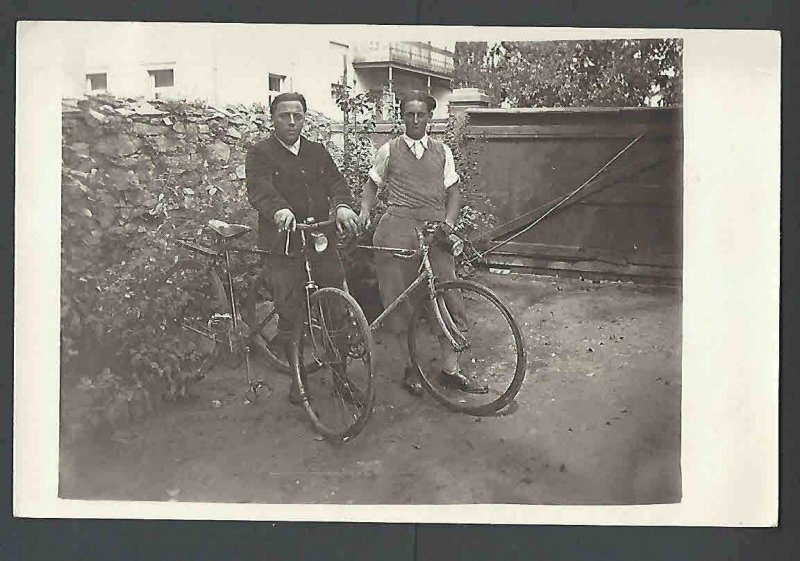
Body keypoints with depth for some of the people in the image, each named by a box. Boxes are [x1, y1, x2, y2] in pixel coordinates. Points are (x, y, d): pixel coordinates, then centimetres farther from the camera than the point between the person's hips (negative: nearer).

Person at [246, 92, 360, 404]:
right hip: (283, 246, -4)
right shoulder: (260, 154, 1)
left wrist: (342, 206, -21)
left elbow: (335, 182, 2)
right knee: (290, 314, 1)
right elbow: (260, 190, -17)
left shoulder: (317, 152, 15)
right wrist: (280, 211, -38)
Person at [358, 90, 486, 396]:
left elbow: (453, 191, 13)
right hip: (398, 230, -2)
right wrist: (365, 210, 0)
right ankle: (410, 367, 13)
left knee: (448, 297, -2)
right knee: (400, 299, -1)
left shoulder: (442, 151, 15)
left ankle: (450, 368, 8)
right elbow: (372, 185, 18)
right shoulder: (389, 150, 10)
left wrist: (449, 221, -4)